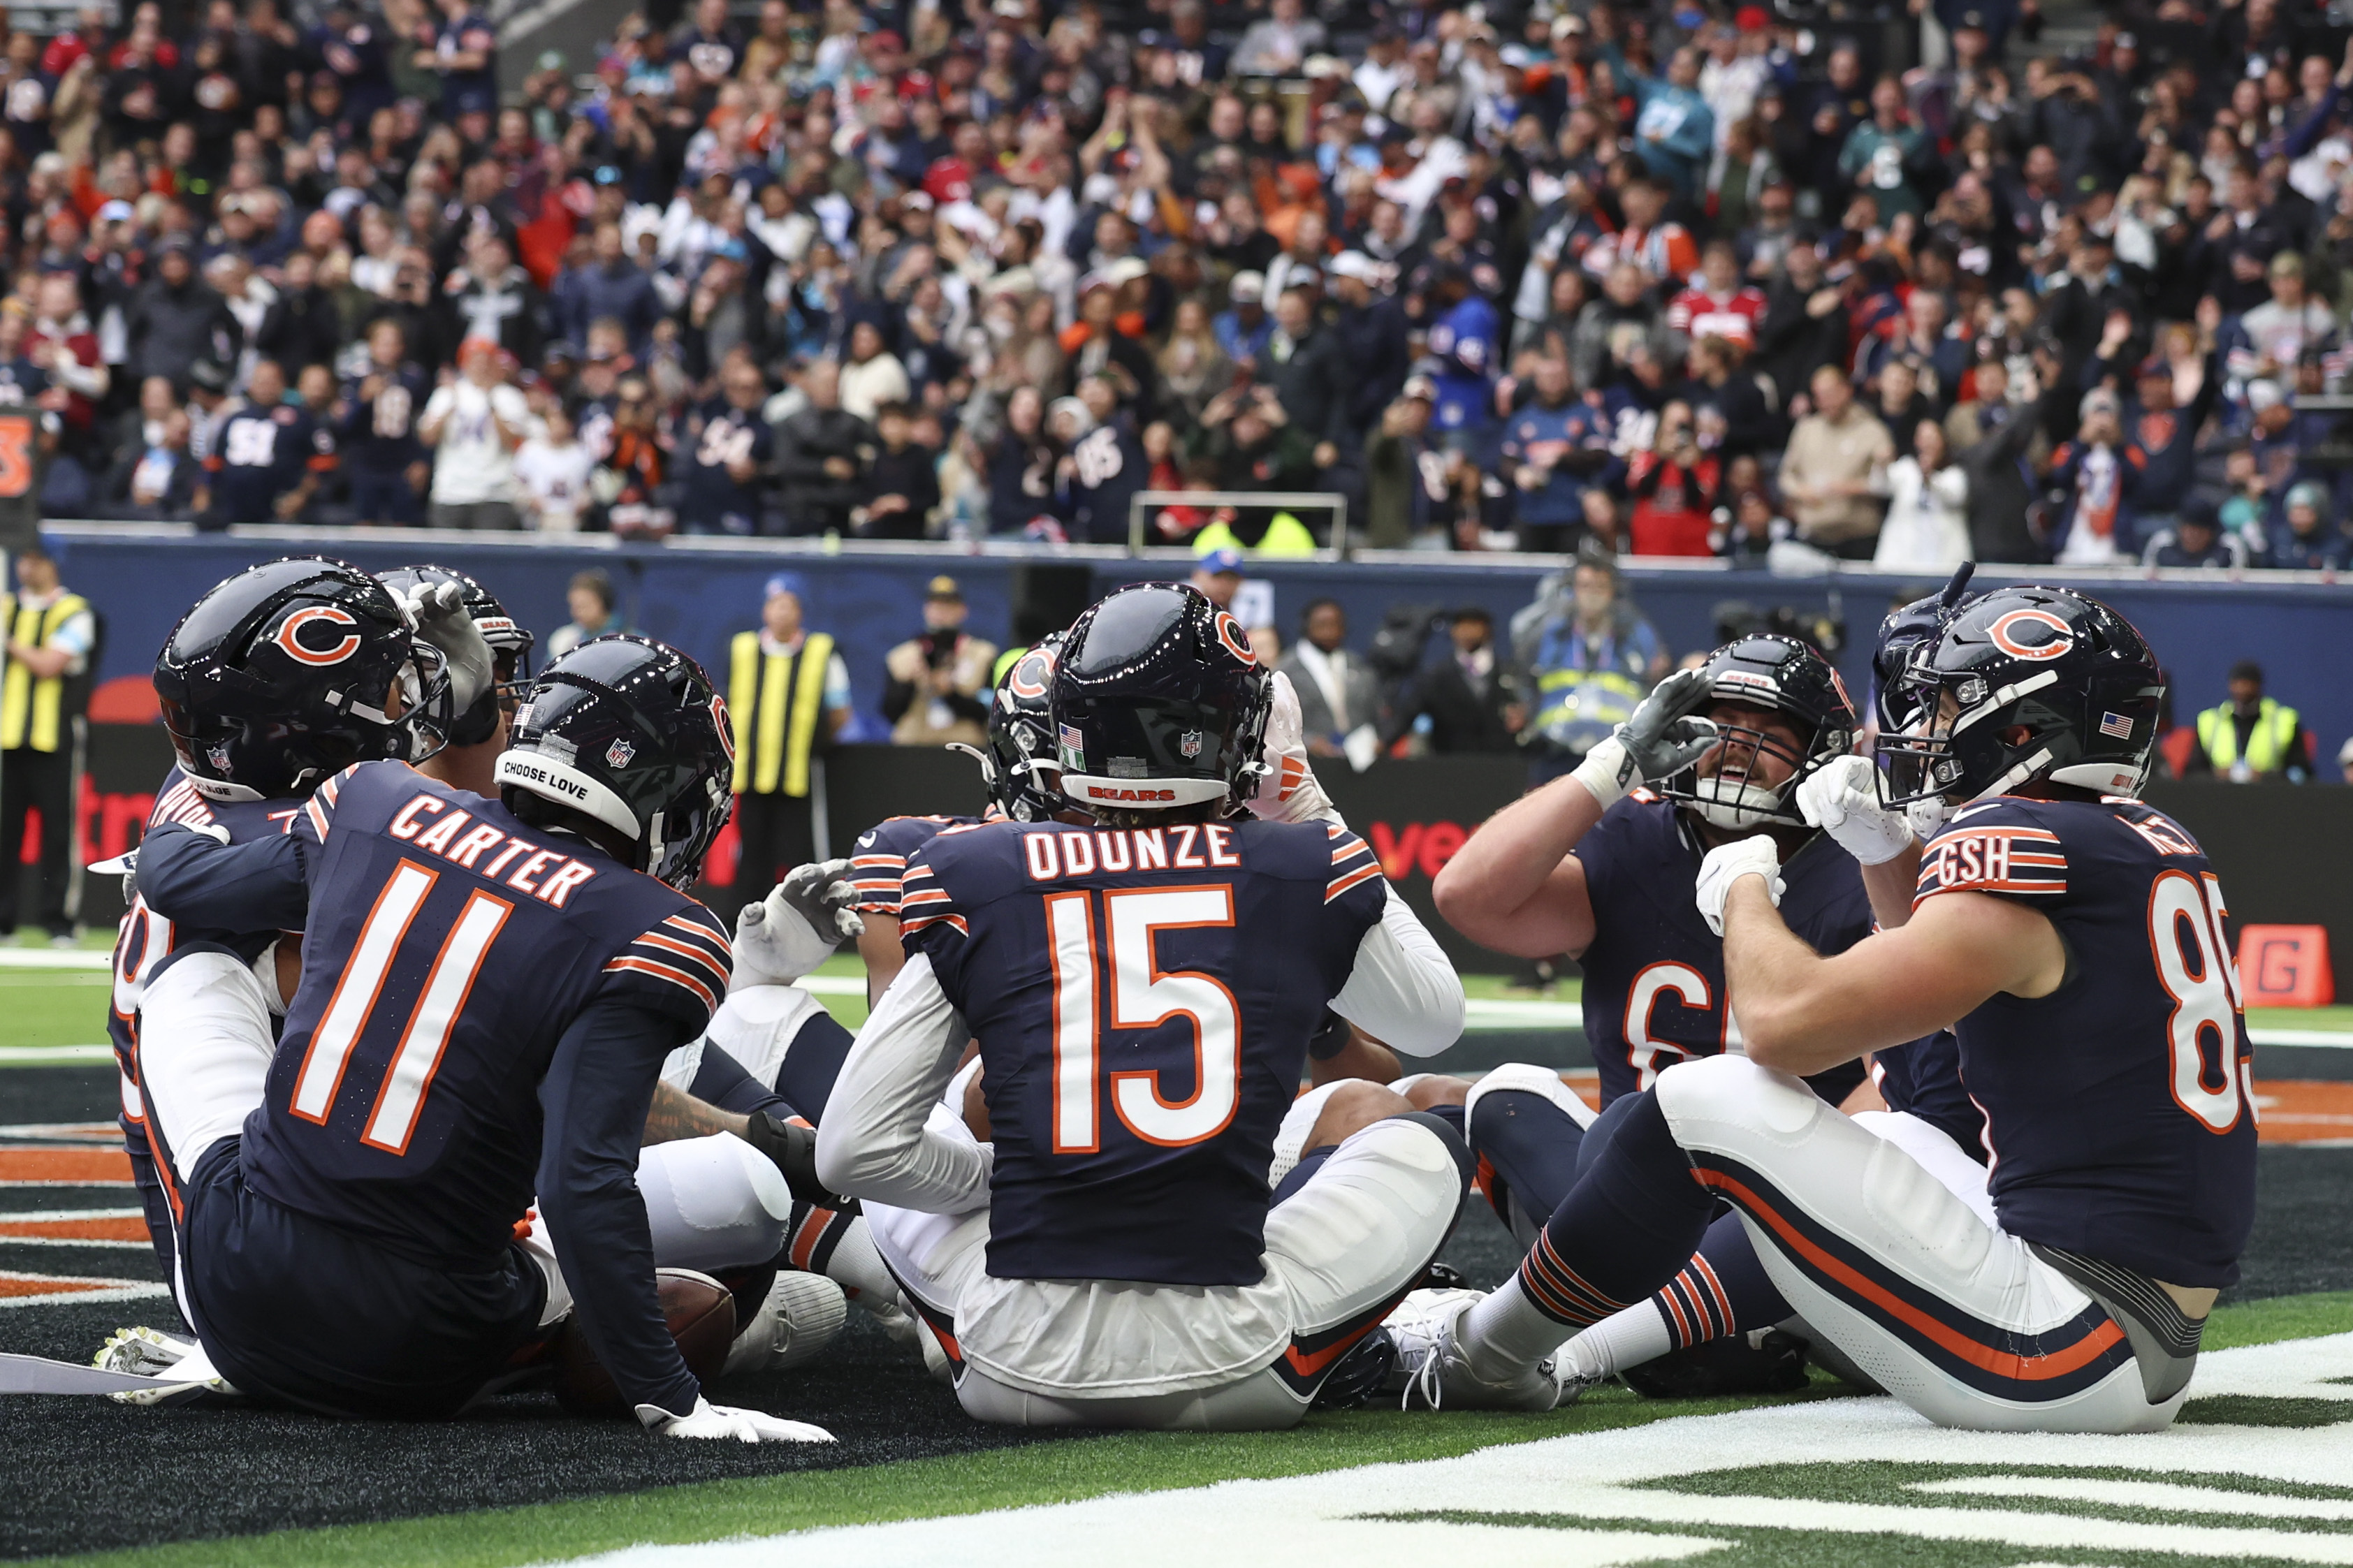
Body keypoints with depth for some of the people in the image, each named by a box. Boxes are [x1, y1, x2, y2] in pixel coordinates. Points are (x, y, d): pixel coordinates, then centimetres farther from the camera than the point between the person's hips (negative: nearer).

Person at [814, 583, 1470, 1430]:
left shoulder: (975, 879, 1)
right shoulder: (1299, 869, 1)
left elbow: (853, 1151, 2)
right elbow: (1436, 1016, 24)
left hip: (1023, 1380, 1)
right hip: (1230, 1377, -1)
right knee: (1378, 1118, 26)